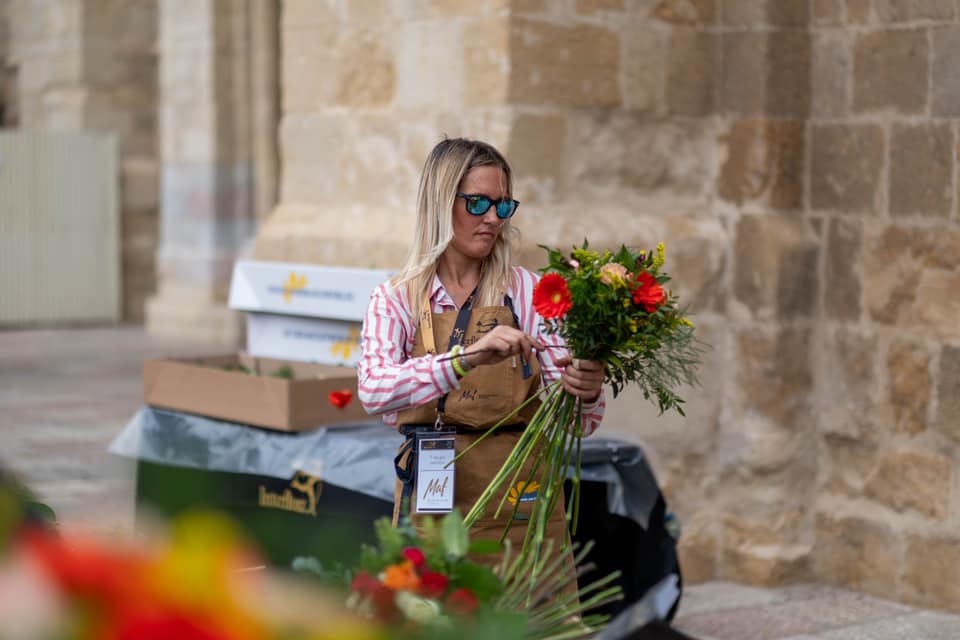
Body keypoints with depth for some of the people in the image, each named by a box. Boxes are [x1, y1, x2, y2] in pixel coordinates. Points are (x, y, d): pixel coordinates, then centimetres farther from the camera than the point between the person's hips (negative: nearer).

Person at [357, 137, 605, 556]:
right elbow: (373, 391, -21)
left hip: (519, 503, 1)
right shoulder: (395, 300, -1)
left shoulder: (528, 291, 0)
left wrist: (587, 392, -26)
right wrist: (467, 357, -34)